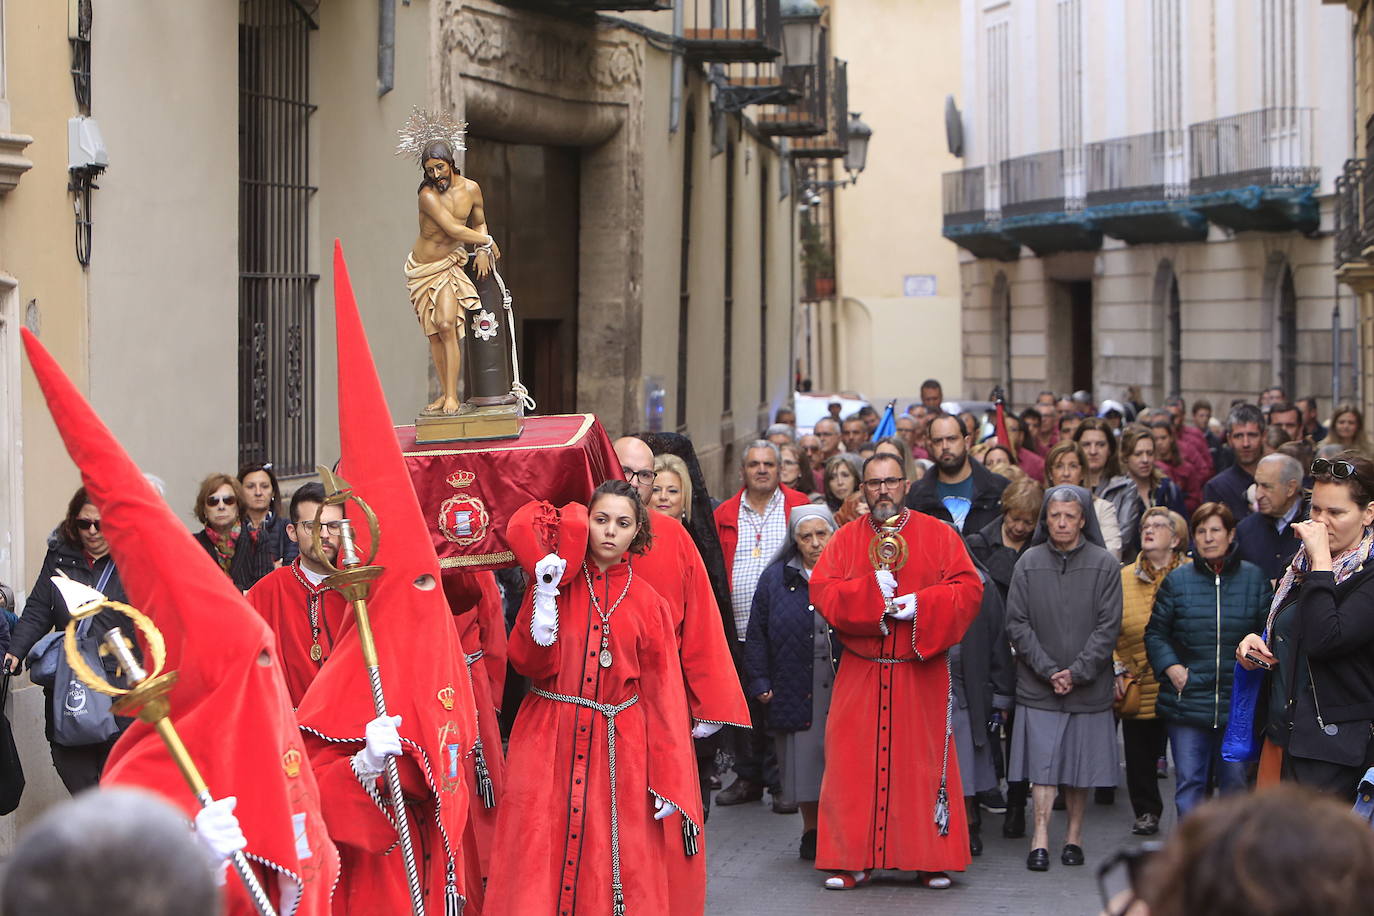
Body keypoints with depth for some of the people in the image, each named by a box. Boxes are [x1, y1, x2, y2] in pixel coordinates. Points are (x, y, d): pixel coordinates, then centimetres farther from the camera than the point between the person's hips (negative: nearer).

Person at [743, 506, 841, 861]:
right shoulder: (776, 578, 7)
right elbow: (757, 635, 9)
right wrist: (759, 682, 2)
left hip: (844, 691, -1)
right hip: (795, 692, 1)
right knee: (804, 762, 3)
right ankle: (811, 832, 16)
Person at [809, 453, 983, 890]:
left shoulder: (939, 535, 4)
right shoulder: (845, 539, 8)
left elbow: (968, 589, -3)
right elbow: (820, 590, -4)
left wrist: (923, 603, -17)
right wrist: (870, 589, -18)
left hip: (922, 673, -1)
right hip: (860, 671, 1)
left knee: (925, 762, 0)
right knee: (854, 764, -1)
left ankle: (931, 859, 9)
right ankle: (853, 859, 5)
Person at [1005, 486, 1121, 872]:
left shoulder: (1104, 565, 0)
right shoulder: (1029, 563, 2)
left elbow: (1108, 626, -3)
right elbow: (1017, 624, 0)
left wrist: (1077, 672, -11)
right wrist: (1048, 671, -9)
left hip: (1088, 685, 0)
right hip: (1038, 686, 0)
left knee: (1080, 766, 5)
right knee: (1042, 761, -5)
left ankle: (1074, 836, 16)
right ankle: (1040, 837, -5)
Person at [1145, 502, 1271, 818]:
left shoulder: (1254, 578, 3)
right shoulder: (1177, 580, 3)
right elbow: (1155, 634, 8)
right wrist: (1171, 667, -7)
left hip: (1238, 704, 0)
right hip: (1187, 702, 0)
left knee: (1235, 783, 8)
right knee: (1189, 783, 1)